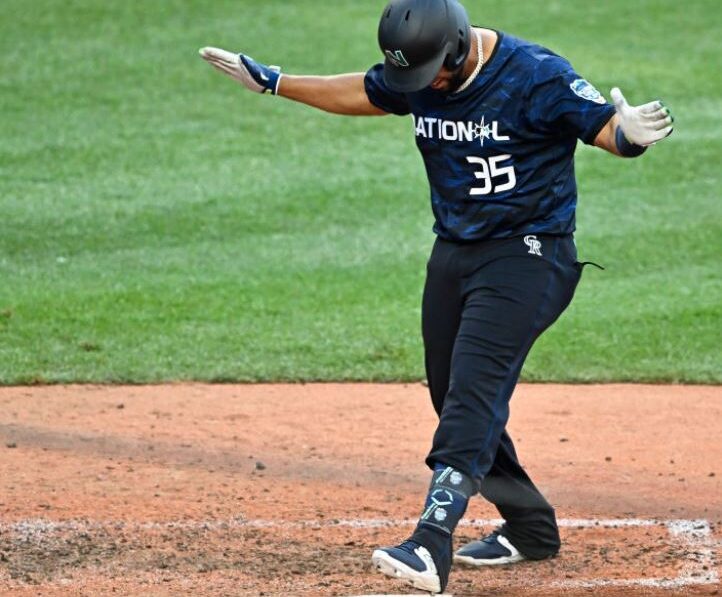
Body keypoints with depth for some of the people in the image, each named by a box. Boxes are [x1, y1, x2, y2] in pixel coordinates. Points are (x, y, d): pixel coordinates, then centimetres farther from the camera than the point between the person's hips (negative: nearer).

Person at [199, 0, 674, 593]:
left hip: (526, 256, -8)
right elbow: (361, 93, 20)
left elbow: (609, 130, -21)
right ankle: (529, 527, 28)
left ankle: (431, 548, -29)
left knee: (472, 393, -19)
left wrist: (630, 134, -45)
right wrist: (270, 81, 22)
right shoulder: (414, 76, 1)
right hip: (452, 254, 8)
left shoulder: (538, 76, -19)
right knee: (453, 397, 11)